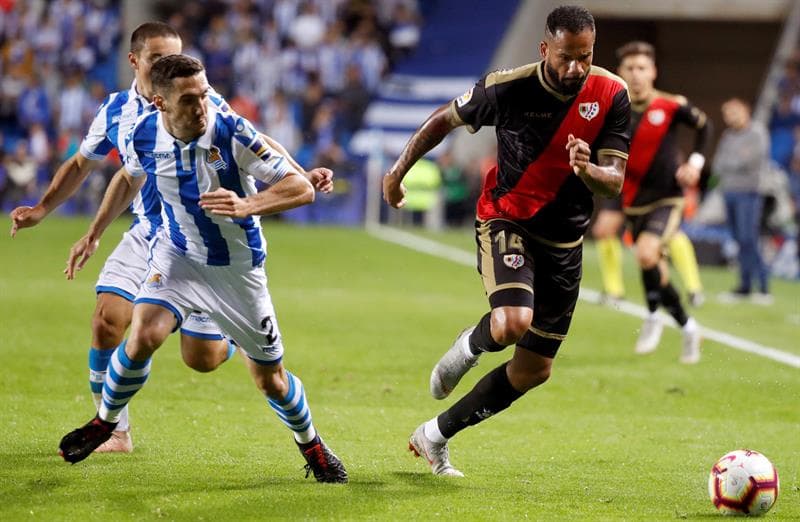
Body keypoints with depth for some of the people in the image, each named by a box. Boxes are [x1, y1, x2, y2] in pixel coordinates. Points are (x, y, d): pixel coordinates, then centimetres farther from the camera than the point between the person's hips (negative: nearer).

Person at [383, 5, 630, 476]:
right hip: (506, 222, -4)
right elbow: (446, 119, 2)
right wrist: (398, 172, 10)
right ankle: (470, 346, 5)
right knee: (512, 324, -33)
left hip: (565, 243, 4)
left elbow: (615, 182, -13)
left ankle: (435, 437, 27)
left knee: (534, 371, 9)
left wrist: (587, 169, -36)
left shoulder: (612, 96, -11)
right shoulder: (508, 88, -16)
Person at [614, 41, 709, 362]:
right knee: (655, 269, 7)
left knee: (647, 253, -25)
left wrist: (695, 162, -2)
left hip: (667, 199, -3)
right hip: (633, 201, 3)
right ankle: (687, 326, 28)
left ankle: (654, 316, -1)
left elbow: (703, 126, 9)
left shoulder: (672, 107, -10)